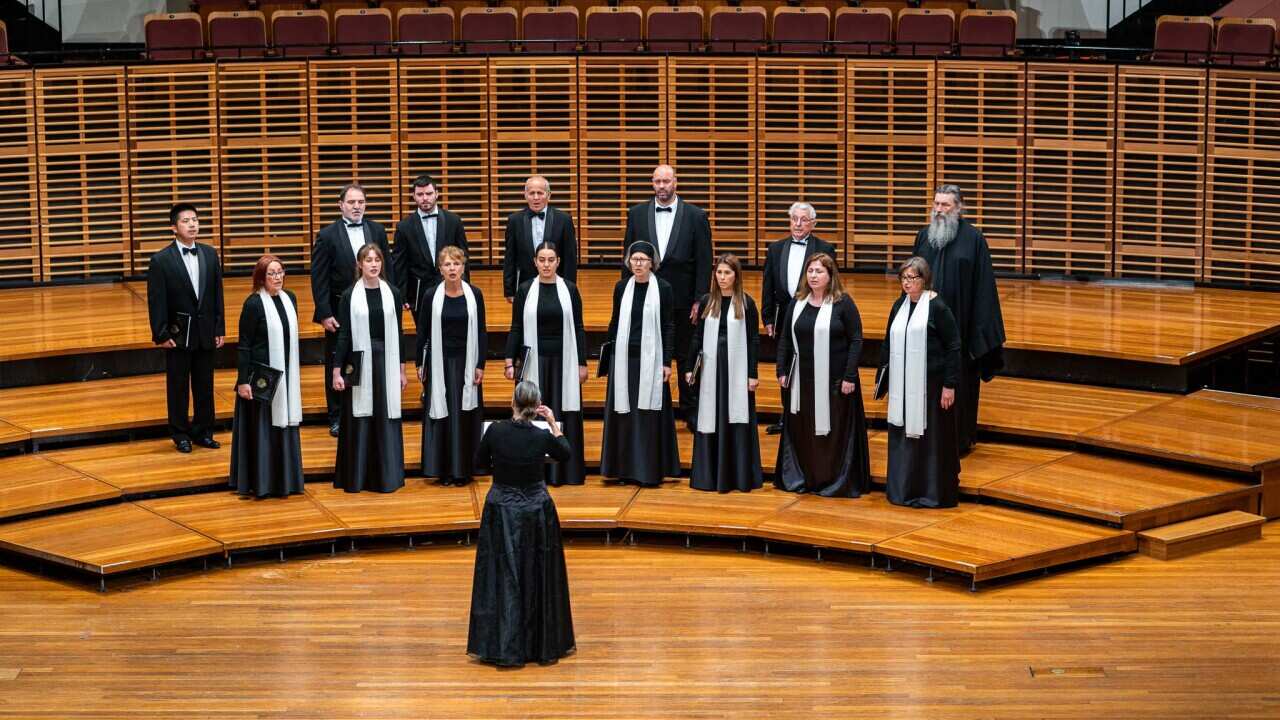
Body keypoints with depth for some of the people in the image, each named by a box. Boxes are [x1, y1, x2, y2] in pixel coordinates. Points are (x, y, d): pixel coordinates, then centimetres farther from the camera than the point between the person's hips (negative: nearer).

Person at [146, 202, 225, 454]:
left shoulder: (210, 254, 4)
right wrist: (161, 335, -11)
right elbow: (156, 301, -9)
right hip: (178, 334, -4)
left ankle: (203, 432, 19)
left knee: (205, 385, 9)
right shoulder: (161, 260, -9)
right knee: (178, 386, 6)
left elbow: (217, 294, 7)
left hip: (206, 333, 4)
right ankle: (181, 434, 16)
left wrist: (220, 328, 4)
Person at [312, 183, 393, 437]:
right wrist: (325, 314, -12)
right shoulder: (327, 235, -6)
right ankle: (337, 418, 17)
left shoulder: (377, 231, 3)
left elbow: (387, 270, 7)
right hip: (339, 311, -2)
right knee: (336, 366, 7)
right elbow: (319, 278, -7)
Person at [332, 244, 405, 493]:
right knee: (359, 419, 3)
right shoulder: (350, 295, -1)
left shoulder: (392, 293, 4)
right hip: (359, 362, -2)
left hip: (386, 361, 2)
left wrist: (401, 369, 7)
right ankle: (356, 477, 11)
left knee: (386, 418, 3)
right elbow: (343, 334, -1)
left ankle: (387, 475, 11)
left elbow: (398, 333, 8)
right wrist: (337, 370, -5)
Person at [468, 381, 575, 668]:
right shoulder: (543, 436, -14)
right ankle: (543, 645, 20)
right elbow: (565, 454, 8)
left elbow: (479, 462, 2)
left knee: (503, 577, 7)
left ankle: (503, 647, 6)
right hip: (536, 511, 0)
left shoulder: (496, 430, -14)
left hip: (502, 511, 0)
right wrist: (554, 424, 9)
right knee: (538, 577, 12)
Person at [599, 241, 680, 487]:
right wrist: (608, 356, 8)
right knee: (625, 413, 5)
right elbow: (614, 323, 11)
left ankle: (651, 469, 6)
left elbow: (669, 326, -2)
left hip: (650, 358, -3)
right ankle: (627, 469, 14)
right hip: (624, 357, 3)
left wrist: (667, 362, -7)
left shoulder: (662, 288, -3)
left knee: (649, 413, 0)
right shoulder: (621, 287, 5)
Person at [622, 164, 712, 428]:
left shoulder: (695, 216, -1)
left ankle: (691, 412, 15)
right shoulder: (637, 214, 5)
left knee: (686, 357, 6)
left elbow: (704, 261, -2)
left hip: (683, 300, -2)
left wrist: (699, 300, -8)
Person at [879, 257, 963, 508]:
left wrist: (950, 385, -14)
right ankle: (903, 489, 22)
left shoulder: (937, 308, -10)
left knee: (931, 437, 1)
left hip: (930, 384, -6)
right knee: (902, 435, 11)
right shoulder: (899, 306, 9)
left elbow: (953, 347, -11)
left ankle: (935, 492, 10)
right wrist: (882, 379, 14)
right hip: (902, 385, 6)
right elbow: (888, 344, 16)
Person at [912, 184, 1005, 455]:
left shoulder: (973, 238, -7)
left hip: (960, 321, -4)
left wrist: (981, 328, -9)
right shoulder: (924, 236, 6)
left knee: (960, 382, 4)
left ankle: (961, 438, 16)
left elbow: (983, 285, -6)